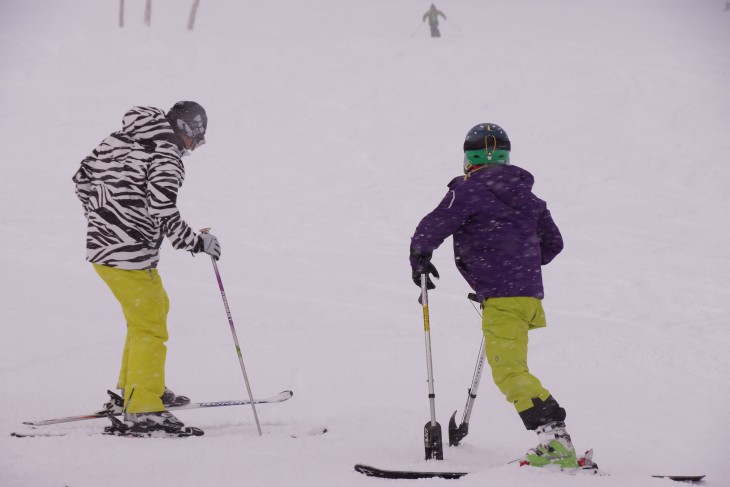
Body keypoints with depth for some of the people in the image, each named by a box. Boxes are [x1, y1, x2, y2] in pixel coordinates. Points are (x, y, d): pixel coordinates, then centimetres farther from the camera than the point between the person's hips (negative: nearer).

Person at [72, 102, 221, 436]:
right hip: (131, 256, -9)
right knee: (150, 328, -1)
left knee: (155, 307, 25)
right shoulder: (166, 157, -14)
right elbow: (163, 213, -21)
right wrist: (198, 242, -9)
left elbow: (83, 177, 18)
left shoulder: (117, 140, 11)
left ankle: (130, 390, 33)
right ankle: (142, 410, -1)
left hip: (100, 246, 9)